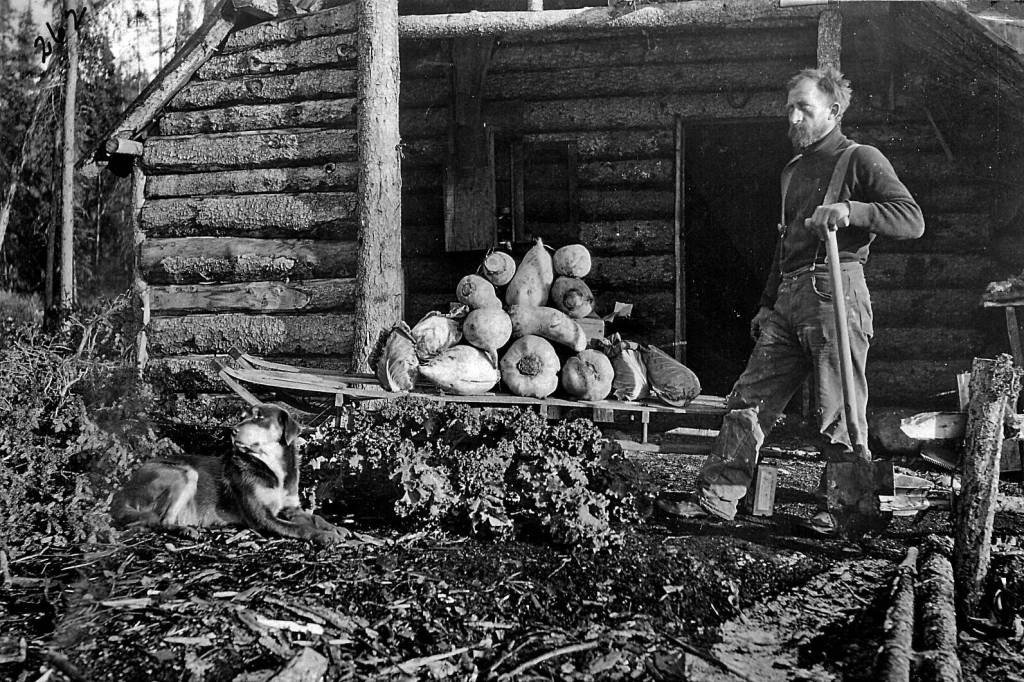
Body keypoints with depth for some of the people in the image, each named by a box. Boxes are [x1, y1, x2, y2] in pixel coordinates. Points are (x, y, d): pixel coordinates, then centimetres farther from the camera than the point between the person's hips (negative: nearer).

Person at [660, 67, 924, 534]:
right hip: (788, 300, 8)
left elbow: (913, 220, -11)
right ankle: (717, 496, 7)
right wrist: (768, 303, 24)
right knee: (749, 399, 3)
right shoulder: (792, 170, 23)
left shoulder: (860, 160, 0)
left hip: (836, 292, -7)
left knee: (839, 415, -2)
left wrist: (850, 210, -24)